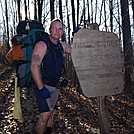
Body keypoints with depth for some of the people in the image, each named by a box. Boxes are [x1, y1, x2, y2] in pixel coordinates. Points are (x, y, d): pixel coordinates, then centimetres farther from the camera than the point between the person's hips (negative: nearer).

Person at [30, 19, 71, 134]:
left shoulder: (62, 46, 8)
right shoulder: (42, 45, -15)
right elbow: (34, 67, -21)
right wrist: (41, 88, -24)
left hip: (55, 86, 7)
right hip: (43, 85, -7)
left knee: (51, 113, 16)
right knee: (45, 115, -15)